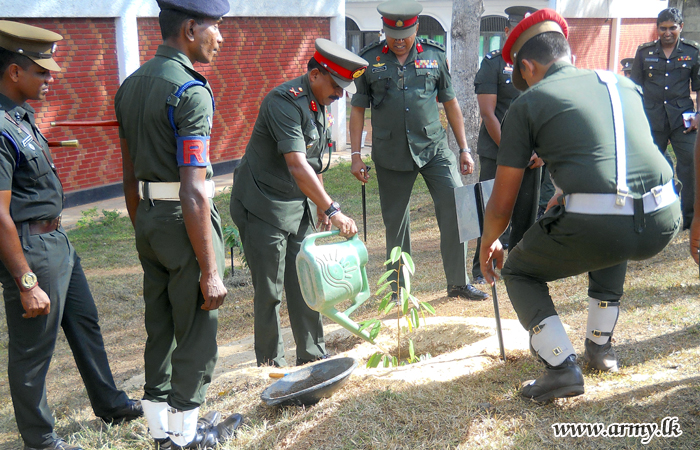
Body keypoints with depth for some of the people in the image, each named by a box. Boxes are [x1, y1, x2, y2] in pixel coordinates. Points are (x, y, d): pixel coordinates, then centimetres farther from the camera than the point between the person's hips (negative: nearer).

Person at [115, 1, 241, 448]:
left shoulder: (131, 85, 9)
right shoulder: (191, 91, -18)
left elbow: (131, 176, 15)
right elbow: (193, 193, -23)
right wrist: (209, 271, -20)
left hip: (149, 220, 8)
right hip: (185, 223, -8)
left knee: (159, 326, 17)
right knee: (196, 330, 7)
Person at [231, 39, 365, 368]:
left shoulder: (320, 104, 8)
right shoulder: (285, 102, -22)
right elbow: (297, 166, -32)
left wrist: (321, 207, 17)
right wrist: (333, 210, -35)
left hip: (296, 207, 8)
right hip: (262, 209, -8)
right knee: (269, 292, 0)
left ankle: (313, 356, 23)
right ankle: (271, 365, 14)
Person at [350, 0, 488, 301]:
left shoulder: (435, 55, 5)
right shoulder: (369, 59, 2)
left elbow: (450, 102, 10)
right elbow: (358, 109, 6)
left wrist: (464, 149, 8)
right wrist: (356, 155, 0)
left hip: (434, 148, 1)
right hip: (390, 154, 0)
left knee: (456, 207, -9)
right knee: (395, 222, 7)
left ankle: (458, 283, 5)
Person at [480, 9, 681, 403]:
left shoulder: (527, 103, 9)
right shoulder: (623, 84, 22)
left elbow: (502, 204, 11)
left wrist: (489, 245, 30)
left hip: (593, 228, -5)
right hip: (663, 222, 6)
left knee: (519, 271, 22)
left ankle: (562, 368, 8)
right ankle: (601, 347, 41)